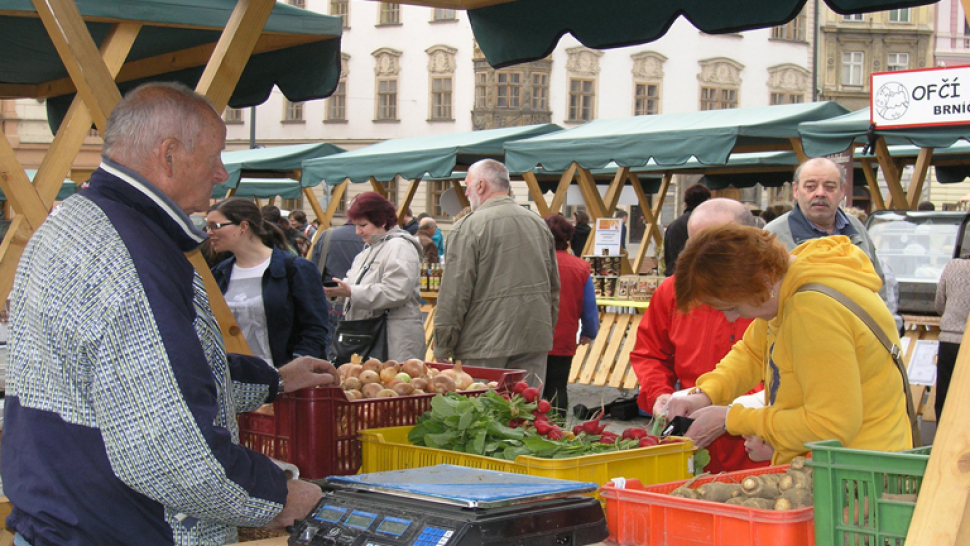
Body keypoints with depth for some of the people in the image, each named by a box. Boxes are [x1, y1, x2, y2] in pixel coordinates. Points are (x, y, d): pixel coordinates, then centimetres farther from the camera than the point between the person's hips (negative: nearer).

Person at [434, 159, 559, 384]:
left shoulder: (468, 227, -8)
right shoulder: (539, 224, 14)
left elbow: (454, 293, -11)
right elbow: (554, 287, 20)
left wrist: (442, 348, -5)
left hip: (484, 345, -6)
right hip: (535, 339, 6)